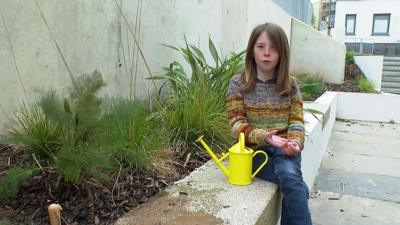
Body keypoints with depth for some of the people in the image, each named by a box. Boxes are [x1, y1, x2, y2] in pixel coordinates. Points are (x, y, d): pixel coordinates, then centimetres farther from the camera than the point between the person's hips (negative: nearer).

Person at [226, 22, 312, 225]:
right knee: (296, 186, -25)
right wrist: (264, 136, -24)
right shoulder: (238, 83, -1)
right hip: (254, 149, -2)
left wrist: (294, 142, -21)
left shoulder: (290, 85, 6)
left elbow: (296, 121, 2)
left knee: (290, 174, -31)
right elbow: (237, 125, -6)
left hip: (283, 148, 2)